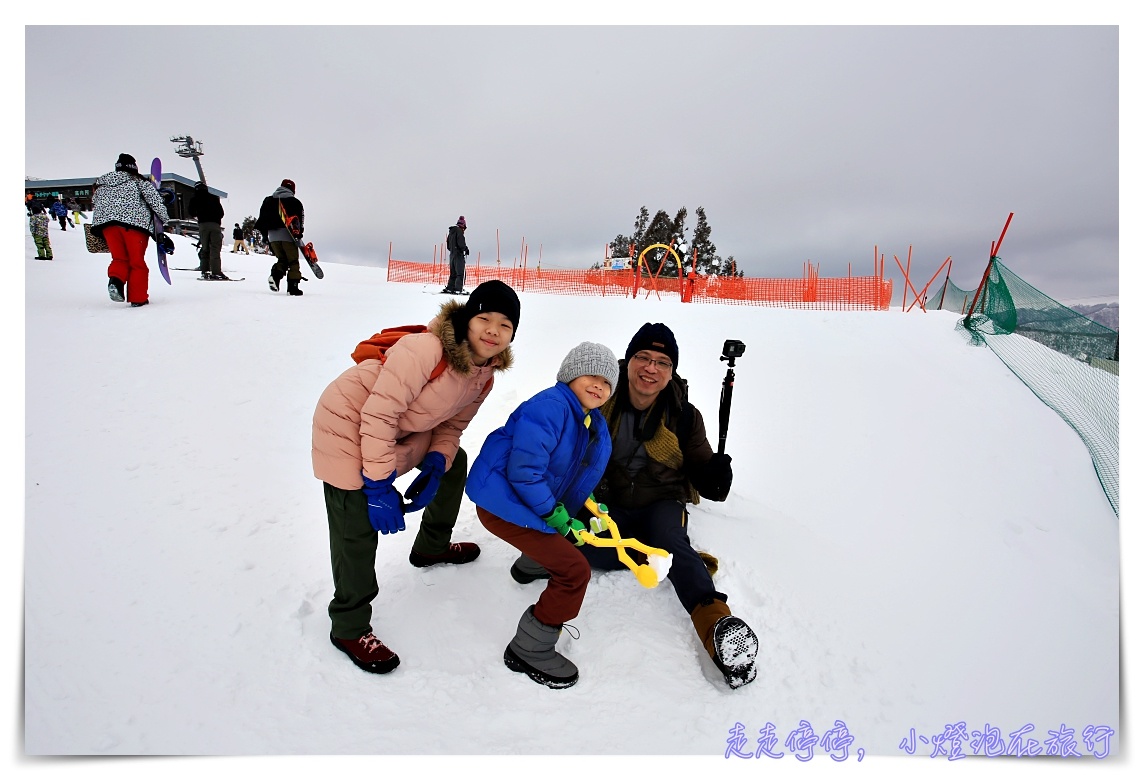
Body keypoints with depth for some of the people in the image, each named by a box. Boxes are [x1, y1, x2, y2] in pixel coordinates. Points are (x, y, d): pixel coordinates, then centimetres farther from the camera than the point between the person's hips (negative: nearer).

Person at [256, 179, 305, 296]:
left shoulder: (268, 200, 19)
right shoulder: (294, 201, 5)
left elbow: (262, 217, 16)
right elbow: (300, 216, -7)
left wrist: (264, 233, 19)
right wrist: (299, 231, -10)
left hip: (272, 235, 4)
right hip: (288, 235, -4)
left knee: (282, 259, 15)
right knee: (293, 261, 1)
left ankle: (275, 275, -14)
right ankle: (293, 286, -6)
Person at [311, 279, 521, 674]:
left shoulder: (484, 375, -5)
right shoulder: (425, 349, -32)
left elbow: (452, 425, 3)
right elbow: (378, 415, -30)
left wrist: (435, 465, -15)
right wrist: (379, 486, -27)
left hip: (405, 430, 8)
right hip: (349, 424, -8)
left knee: (455, 462, 16)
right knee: (359, 530, -11)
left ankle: (431, 547, 38)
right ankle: (349, 627, 10)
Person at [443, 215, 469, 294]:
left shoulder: (451, 231, 18)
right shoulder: (459, 231, -9)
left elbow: (448, 245, 21)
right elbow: (461, 243, -19)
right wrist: (466, 248, -5)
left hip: (452, 254, 9)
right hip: (459, 254, -9)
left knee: (453, 273, 14)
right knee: (460, 273, -10)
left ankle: (449, 288, 14)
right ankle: (458, 289, -16)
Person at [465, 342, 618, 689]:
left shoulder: (595, 424, 7)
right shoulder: (549, 407, -23)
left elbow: (581, 472, 19)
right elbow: (523, 471, -27)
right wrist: (555, 516, -20)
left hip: (536, 500, 10)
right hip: (503, 502, -10)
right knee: (575, 571, -12)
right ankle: (529, 651, 3)